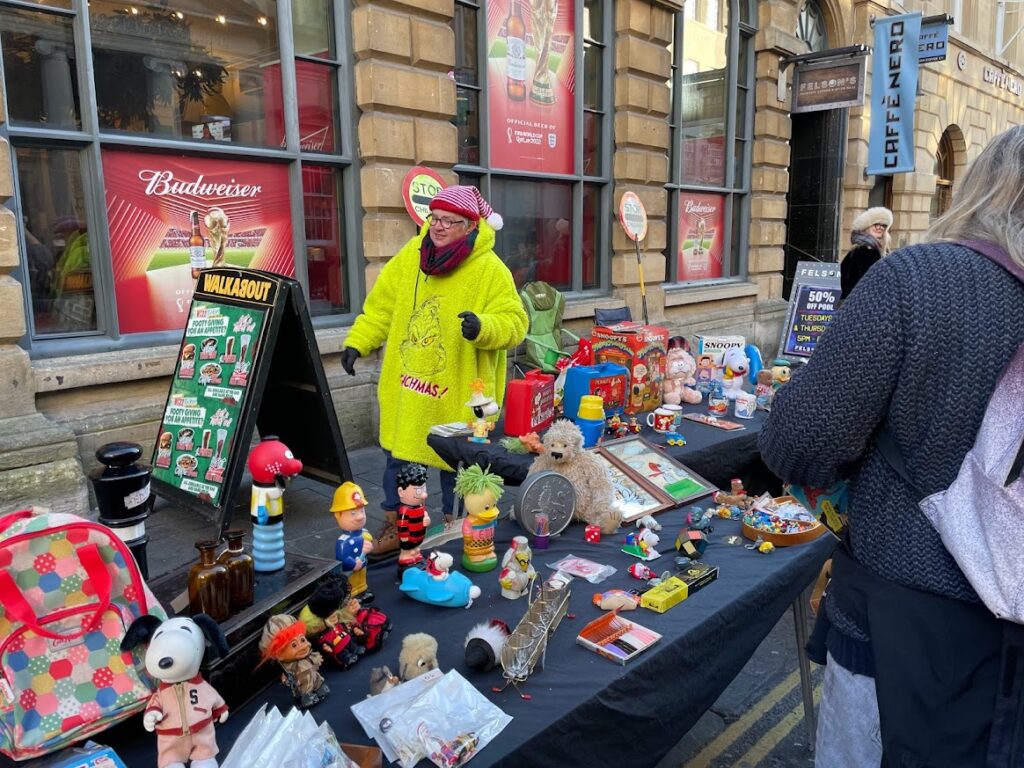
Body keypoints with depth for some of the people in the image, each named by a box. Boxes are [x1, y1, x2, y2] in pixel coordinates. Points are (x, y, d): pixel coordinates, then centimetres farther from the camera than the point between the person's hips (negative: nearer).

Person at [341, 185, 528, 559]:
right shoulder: (410, 256, 3)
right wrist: (357, 343, 4)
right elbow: (381, 307, 10)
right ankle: (395, 525, 32)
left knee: (455, 464, 9)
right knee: (398, 456, 14)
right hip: (406, 389, 5)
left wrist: (482, 327, -34)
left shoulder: (490, 270, -12)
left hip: (458, 397, -4)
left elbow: (514, 322, -15)